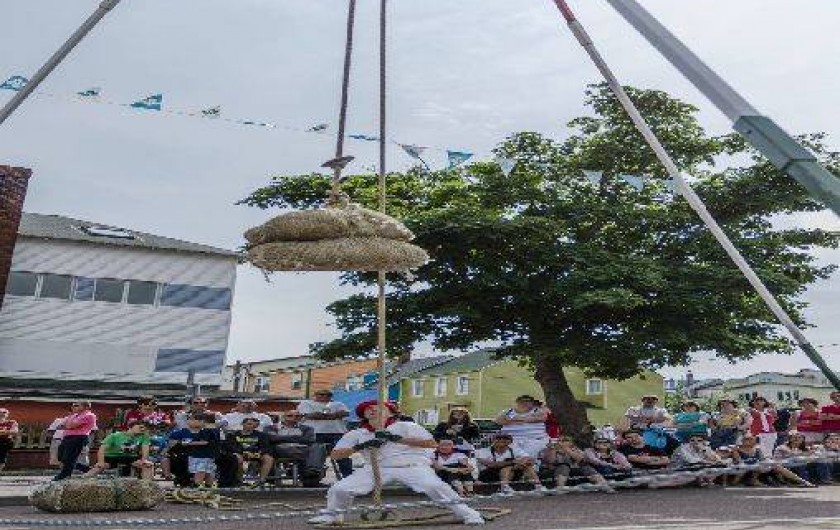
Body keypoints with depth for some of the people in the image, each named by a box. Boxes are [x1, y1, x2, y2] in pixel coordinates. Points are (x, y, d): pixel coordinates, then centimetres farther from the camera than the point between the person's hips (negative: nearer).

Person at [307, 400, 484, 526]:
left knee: (434, 487, -27)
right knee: (339, 489, -7)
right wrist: (360, 446, -7)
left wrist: (397, 439, -11)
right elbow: (335, 454, 9)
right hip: (376, 468, 3)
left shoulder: (406, 426, 5)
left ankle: (467, 513, -11)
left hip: (412, 466, -3)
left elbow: (432, 443, -7)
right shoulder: (357, 434, 14)